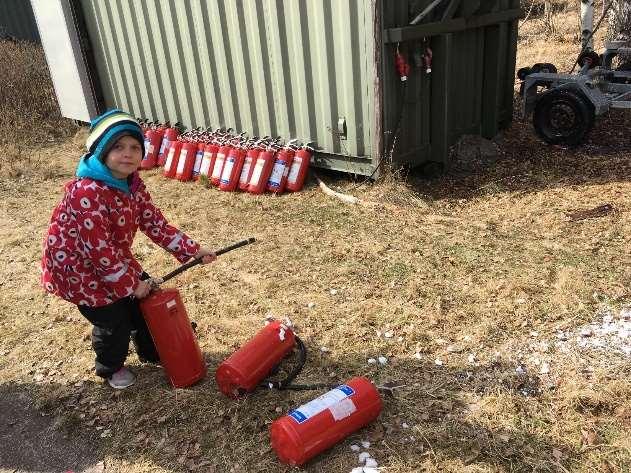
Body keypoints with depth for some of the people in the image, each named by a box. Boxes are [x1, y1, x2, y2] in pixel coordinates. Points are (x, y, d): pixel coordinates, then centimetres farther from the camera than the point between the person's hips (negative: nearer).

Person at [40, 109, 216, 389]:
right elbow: (98, 250, -31)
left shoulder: (133, 184, -8)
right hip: (76, 265, -8)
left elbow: (155, 224, -3)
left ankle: (151, 353, 40)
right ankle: (109, 367, 33)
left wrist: (193, 251, -9)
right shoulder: (87, 193, -34)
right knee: (113, 321, 1)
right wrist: (131, 283, -22)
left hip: (113, 257, 8)